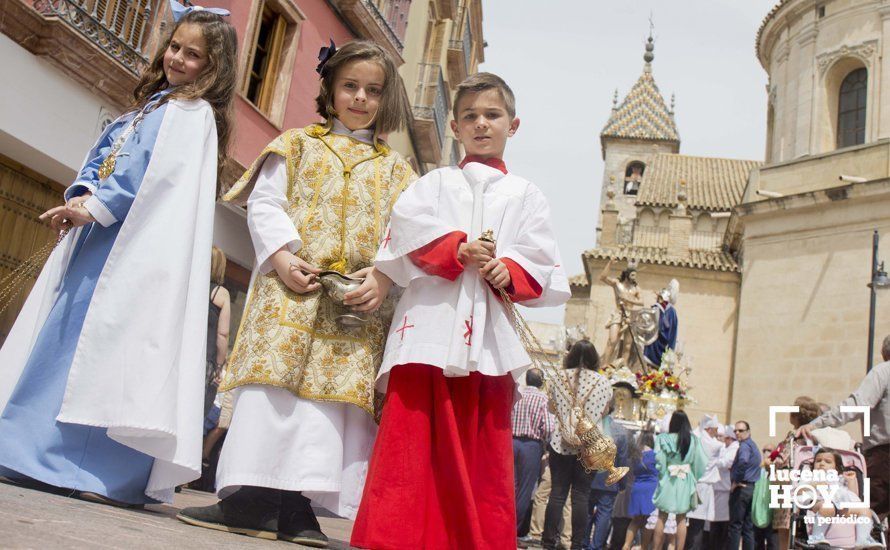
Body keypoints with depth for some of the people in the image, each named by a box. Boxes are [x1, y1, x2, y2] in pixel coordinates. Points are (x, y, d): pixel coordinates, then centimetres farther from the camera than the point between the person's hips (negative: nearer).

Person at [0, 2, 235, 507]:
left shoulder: (193, 113, 1)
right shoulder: (149, 106, 26)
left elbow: (153, 172, -14)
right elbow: (101, 155, 20)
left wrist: (96, 207, -18)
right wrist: (82, 195, 0)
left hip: (142, 245, -9)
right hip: (98, 235, 9)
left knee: (110, 337, -17)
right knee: (67, 330, 6)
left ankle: (110, 471, -18)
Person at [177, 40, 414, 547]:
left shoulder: (395, 170, 18)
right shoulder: (297, 144, 15)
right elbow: (265, 204, 5)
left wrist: (384, 276, -11)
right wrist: (283, 255, -11)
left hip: (360, 301, 2)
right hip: (290, 286, -1)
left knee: (338, 388, -5)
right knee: (273, 382, -8)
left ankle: (297, 502, -2)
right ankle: (250, 495, -6)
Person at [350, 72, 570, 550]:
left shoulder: (524, 195, 21)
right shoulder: (435, 183, 21)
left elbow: (545, 269, 12)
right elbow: (407, 227, 1)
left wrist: (511, 273, -9)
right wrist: (456, 249, -13)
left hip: (488, 335, 1)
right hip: (429, 325, 0)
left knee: (484, 451, -1)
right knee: (411, 438, -7)